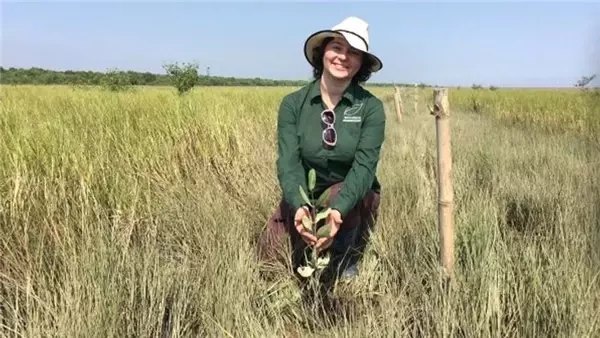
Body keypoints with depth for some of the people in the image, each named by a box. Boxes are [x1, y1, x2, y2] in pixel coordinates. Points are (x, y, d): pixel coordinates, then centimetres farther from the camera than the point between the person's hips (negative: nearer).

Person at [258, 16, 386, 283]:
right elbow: (288, 162, -20)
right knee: (270, 260, -12)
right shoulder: (293, 103, -10)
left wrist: (338, 209, -43)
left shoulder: (371, 107, -13)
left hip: (353, 200, -1)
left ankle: (345, 267, -5)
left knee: (337, 196, -35)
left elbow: (365, 165, -24)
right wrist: (299, 206, -40)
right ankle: (313, 256, 23)